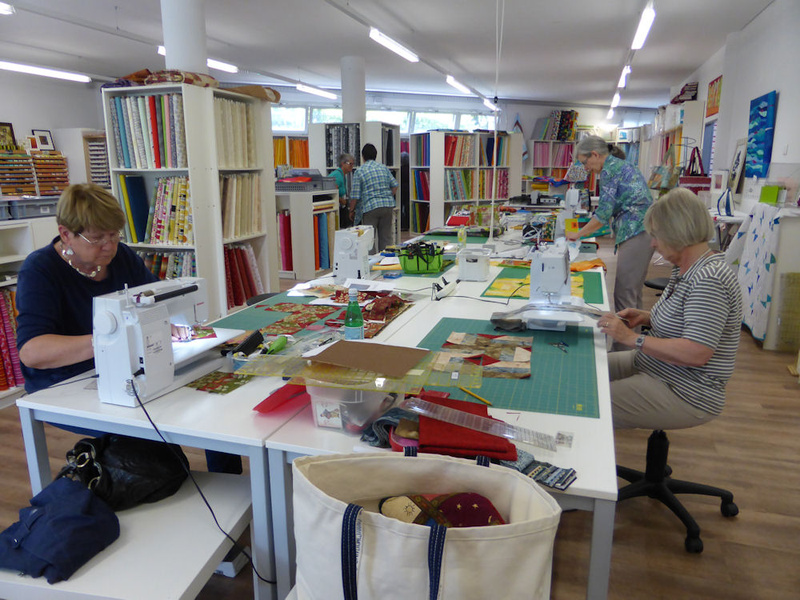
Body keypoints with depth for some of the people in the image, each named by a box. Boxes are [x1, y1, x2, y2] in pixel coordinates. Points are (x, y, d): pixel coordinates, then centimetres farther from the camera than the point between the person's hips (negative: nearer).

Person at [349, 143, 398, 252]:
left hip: (370, 207, -4)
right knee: (386, 237, 10)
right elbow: (394, 186, 12)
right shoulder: (384, 168, 11)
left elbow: (355, 195, -5)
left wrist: (351, 211, 8)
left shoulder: (359, 172, -2)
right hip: (388, 206, 4)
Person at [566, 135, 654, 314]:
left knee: (623, 295, -10)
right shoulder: (623, 165, 22)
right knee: (634, 292, 13)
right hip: (645, 231, 10)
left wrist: (578, 234, -2)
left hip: (636, 233, -10)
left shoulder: (609, 169, -7)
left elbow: (604, 213, -12)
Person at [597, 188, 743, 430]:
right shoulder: (684, 269, 7)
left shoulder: (709, 279, -24)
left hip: (685, 394, -10)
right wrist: (646, 317, 2)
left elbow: (696, 354, -30)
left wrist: (632, 337, -25)